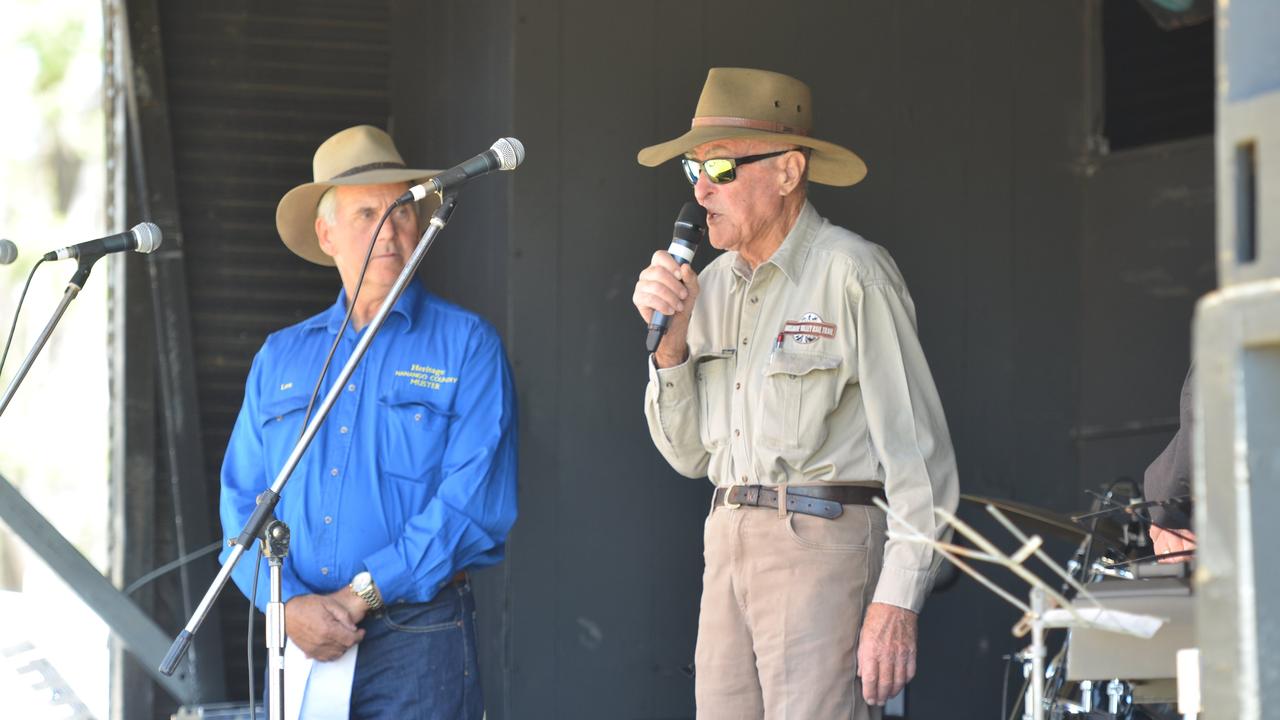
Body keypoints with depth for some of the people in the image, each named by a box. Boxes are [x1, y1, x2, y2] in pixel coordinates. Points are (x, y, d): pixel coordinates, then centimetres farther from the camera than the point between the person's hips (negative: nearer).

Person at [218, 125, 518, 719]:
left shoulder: (466, 347, 2)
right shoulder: (280, 357, 15)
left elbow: (476, 502, -8)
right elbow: (243, 500, 9)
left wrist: (363, 593, -13)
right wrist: (290, 603, -9)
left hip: (417, 644, -3)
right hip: (299, 641, 3)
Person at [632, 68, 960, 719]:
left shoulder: (851, 274, -7)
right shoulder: (714, 284, 15)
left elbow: (917, 451, -11)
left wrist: (896, 602, -18)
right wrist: (670, 338, 2)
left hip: (823, 541, -7)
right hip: (729, 542, 7)